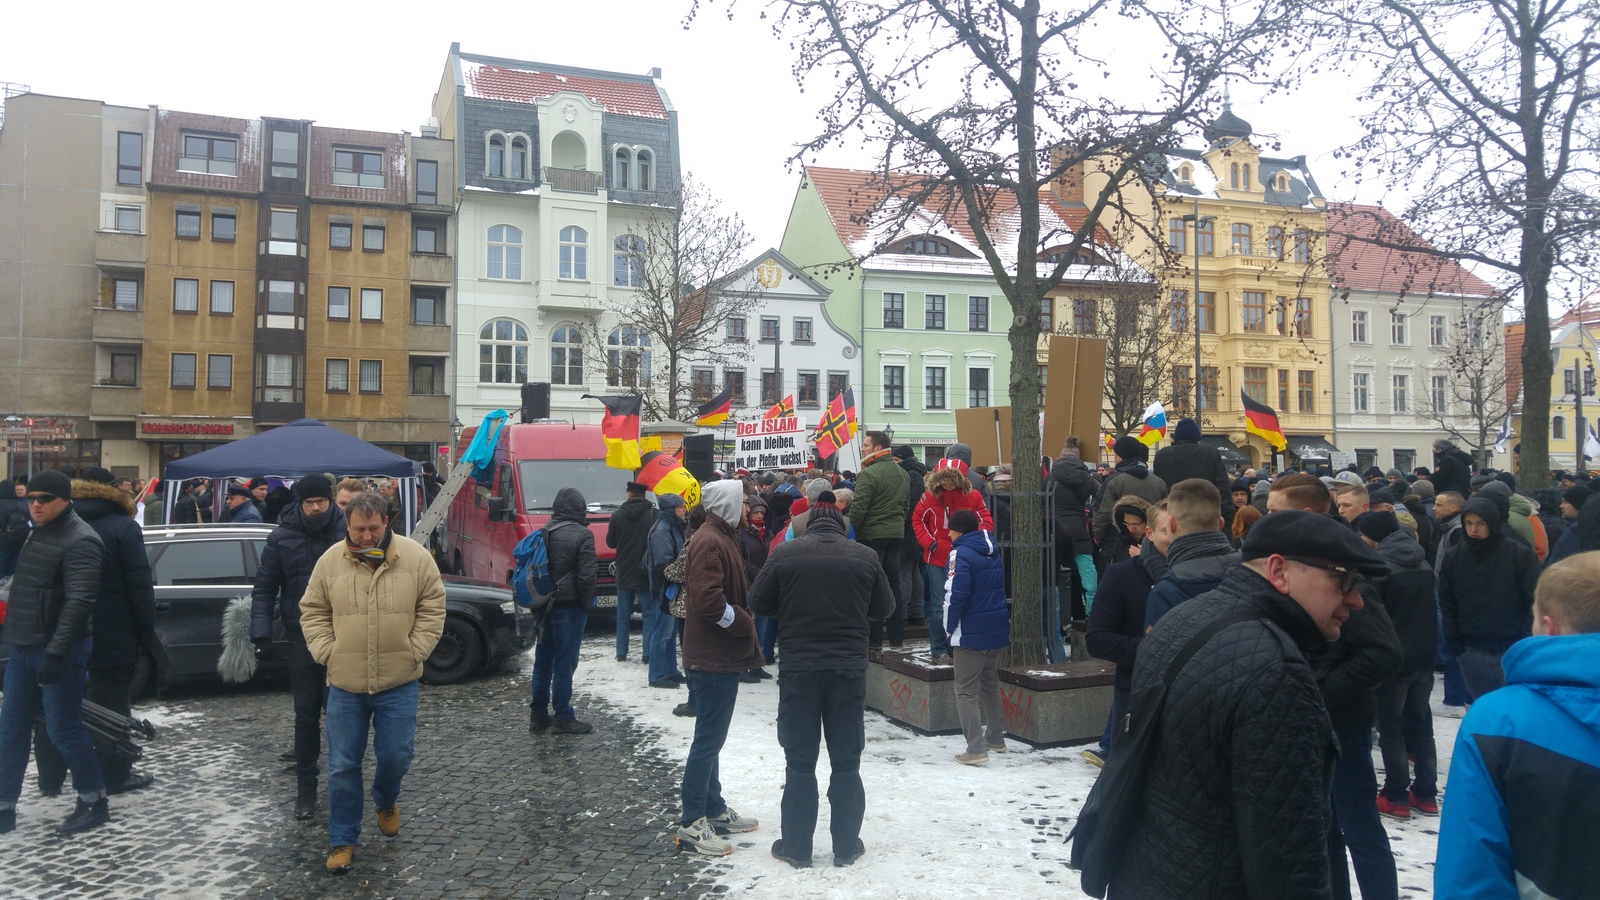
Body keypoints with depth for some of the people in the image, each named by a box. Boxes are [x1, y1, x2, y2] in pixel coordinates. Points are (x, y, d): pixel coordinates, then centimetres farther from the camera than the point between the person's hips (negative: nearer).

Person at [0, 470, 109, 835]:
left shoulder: (79, 541, -16)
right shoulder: (37, 533, 13)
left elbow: (78, 602, -24)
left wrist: (55, 653, -28)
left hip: (57, 651, -9)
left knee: (64, 730, -2)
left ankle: (94, 803, 11)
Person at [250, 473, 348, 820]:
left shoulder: (346, 531, -3)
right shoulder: (282, 537, -1)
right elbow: (264, 589, 4)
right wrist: (262, 633, -5)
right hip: (302, 638, 1)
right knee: (306, 715, 7)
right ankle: (306, 787, 18)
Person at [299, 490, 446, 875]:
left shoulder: (416, 557, -7)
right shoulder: (330, 561, -3)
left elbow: (432, 608, -1)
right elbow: (312, 612, 6)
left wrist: (414, 651, -7)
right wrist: (327, 652, -4)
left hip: (399, 684, -1)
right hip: (344, 684, 1)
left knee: (396, 755, 6)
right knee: (343, 765, 7)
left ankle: (386, 802, 39)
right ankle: (342, 840, 23)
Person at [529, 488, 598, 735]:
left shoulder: (544, 532, 6)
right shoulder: (582, 535, -14)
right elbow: (586, 576, -16)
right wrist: (587, 604, -3)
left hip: (545, 605, 7)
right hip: (569, 606, -6)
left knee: (543, 661, 13)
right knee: (564, 663, -1)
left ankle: (538, 714, 21)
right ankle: (563, 717, 4)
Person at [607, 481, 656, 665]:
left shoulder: (617, 515, -4)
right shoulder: (653, 514, -11)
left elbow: (610, 542, 5)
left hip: (624, 573, 2)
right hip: (646, 574, -2)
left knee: (623, 615, 13)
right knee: (650, 614, 4)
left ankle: (621, 653, 16)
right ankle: (647, 654, 1)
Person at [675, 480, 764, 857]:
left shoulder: (720, 538, 16)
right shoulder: (710, 543, -18)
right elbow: (708, 599, -29)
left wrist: (743, 620, 9)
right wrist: (744, 622, -16)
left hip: (722, 657, 11)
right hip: (714, 659, -11)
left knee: (711, 737, 17)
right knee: (708, 740, -5)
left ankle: (715, 811, 28)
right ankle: (691, 824, 2)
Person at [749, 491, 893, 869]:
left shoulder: (785, 554, -6)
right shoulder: (864, 557, -3)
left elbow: (757, 602, 1)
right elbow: (884, 607, 7)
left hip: (799, 668, -1)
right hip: (849, 669, 1)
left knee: (800, 762, 9)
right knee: (846, 763, 11)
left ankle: (796, 847, 16)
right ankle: (846, 846, 19)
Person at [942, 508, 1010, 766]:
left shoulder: (961, 554, -16)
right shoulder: (993, 551, 10)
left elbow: (955, 595, -21)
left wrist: (950, 626, -8)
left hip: (971, 632, -8)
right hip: (998, 629, 8)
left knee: (966, 691, -2)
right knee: (990, 684, 22)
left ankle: (976, 749, -6)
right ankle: (996, 738, 33)